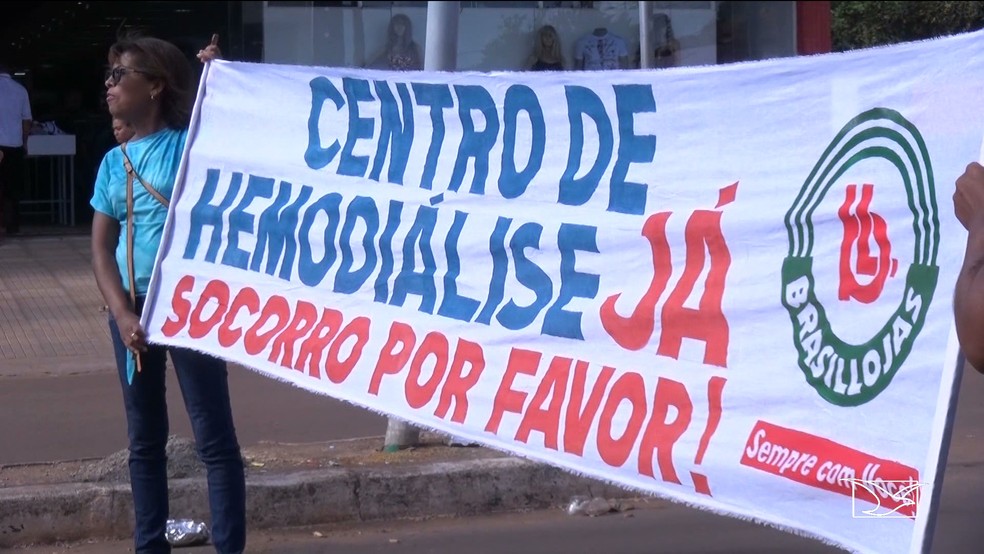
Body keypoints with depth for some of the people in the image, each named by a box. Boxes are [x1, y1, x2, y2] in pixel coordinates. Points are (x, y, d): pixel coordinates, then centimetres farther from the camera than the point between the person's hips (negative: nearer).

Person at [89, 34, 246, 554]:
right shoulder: (114, 161, 10)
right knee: (144, 440, 12)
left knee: (214, 437, -5)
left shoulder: (192, 142, -3)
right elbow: (101, 248, 7)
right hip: (132, 308, 6)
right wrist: (123, 314, -6)